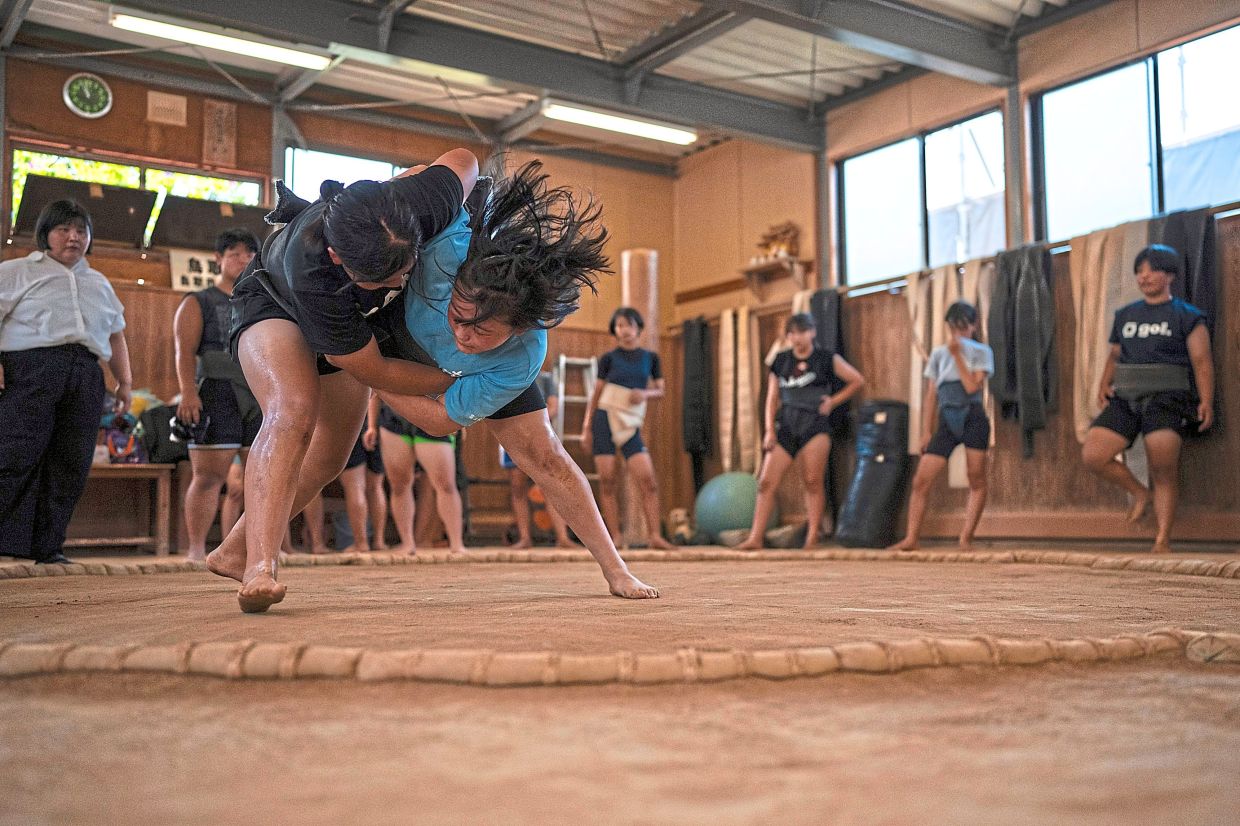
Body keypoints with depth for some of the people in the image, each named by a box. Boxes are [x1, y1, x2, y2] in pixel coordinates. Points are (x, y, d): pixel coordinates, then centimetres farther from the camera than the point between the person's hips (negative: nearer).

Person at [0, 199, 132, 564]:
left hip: (85, 378, 5)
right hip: (30, 369, -4)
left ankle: (47, 547, 2)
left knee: (71, 467, -2)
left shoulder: (99, 283, 29)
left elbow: (116, 335, 30)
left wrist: (125, 381, 20)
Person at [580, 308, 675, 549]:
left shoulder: (650, 357, 10)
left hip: (630, 425, 1)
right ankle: (615, 537, 0)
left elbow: (660, 391, 14)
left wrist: (645, 394, -9)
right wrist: (586, 428, 0)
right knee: (607, 480, -5)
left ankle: (654, 535, -9)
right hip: (604, 418, -1)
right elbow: (595, 394, 6)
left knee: (648, 480, -11)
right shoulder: (609, 358, 5)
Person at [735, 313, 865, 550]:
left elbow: (858, 381, 8)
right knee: (766, 481, -5)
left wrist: (833, 401, 0)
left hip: (815, 425, -3)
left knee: (812, 481, -5)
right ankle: (755, 537, -3)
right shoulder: (780, 362, 11)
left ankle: (813, 536, 5)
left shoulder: (827, 359, 3)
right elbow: (772, 399, 10)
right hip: (786, 426, 3)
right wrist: (769, 430, -1)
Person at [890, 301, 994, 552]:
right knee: (920, 481, -5)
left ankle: (966, 538, 5)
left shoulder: (981, 352, 5)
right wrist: (926, 430, 7)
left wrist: (958, 354, -10)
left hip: (972, 419, -3)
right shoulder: (938, 353, 14)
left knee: (977, 482, -3)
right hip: (947, 422, 3)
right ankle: (911, 538, 0)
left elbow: (972, 386, -11)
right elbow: (931, 396, 13)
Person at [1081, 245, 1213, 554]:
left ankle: (1163, 542, -2)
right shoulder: (1125, 315, 18)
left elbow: (1201, 361, -3)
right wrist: (1104, 385, 7)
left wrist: (1206, 402, -15)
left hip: (1166, 398, -4)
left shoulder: (1187, 316, 5)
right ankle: (1139, 493, 14)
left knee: (1164, 470, -12)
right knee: (1092, 455, -11)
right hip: (1126, 398, 5)